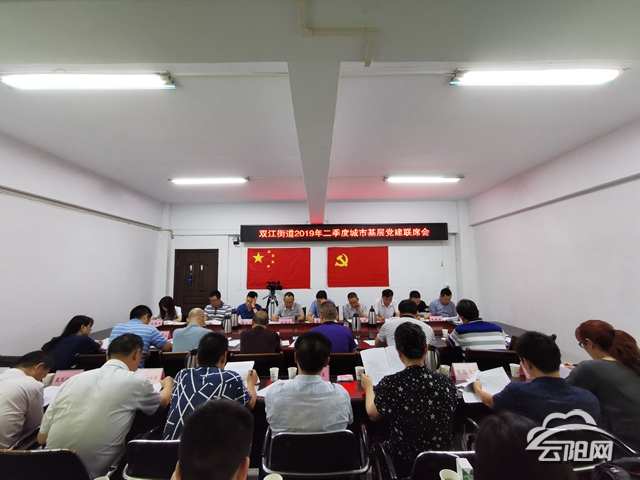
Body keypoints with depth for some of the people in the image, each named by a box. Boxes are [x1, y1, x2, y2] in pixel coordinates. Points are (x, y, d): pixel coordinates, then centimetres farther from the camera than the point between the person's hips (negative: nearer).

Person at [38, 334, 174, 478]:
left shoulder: (74, 379, 3)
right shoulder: (136, 381, -8)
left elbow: (41, 438, 10)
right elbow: (163, 402, 13)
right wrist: (168, 384, 33)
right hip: (94, 473, -5)